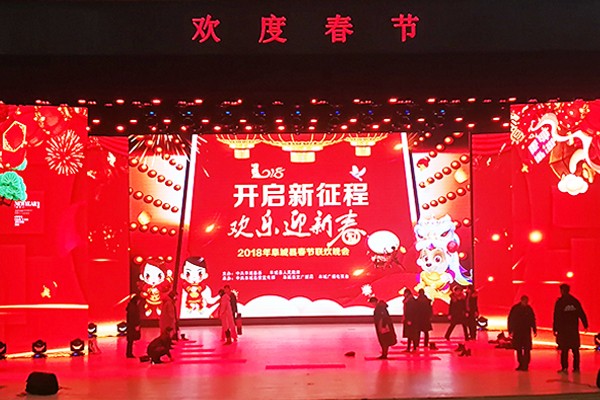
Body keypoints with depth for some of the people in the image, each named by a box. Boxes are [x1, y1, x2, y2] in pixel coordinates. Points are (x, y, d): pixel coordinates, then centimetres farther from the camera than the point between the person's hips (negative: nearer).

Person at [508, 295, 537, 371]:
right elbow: (510, 320, 0)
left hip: (527, 332, 0)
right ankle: (521, 364, 16)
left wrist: (534, 330, 7)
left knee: (526, 349, -8)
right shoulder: (515, 309, -4)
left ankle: (525, 365, -7)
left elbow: (532, 320, 10)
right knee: (518, 349, 6)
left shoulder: (529, 309, 1)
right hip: (517, 332, 0)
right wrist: (511, 331, -5)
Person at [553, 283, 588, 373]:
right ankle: (576, 367, 9)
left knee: (564, 350, -1)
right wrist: (585, 325, 11)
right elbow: (582, 314, 6)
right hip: (574, 329, 3)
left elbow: (556, 317, -7)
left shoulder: (559, 302, -6)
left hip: (563, 329, -3)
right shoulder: (575, 301, 5)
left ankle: (564, 368, -6)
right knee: (575, 349, 10)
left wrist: (555, 329, -3)